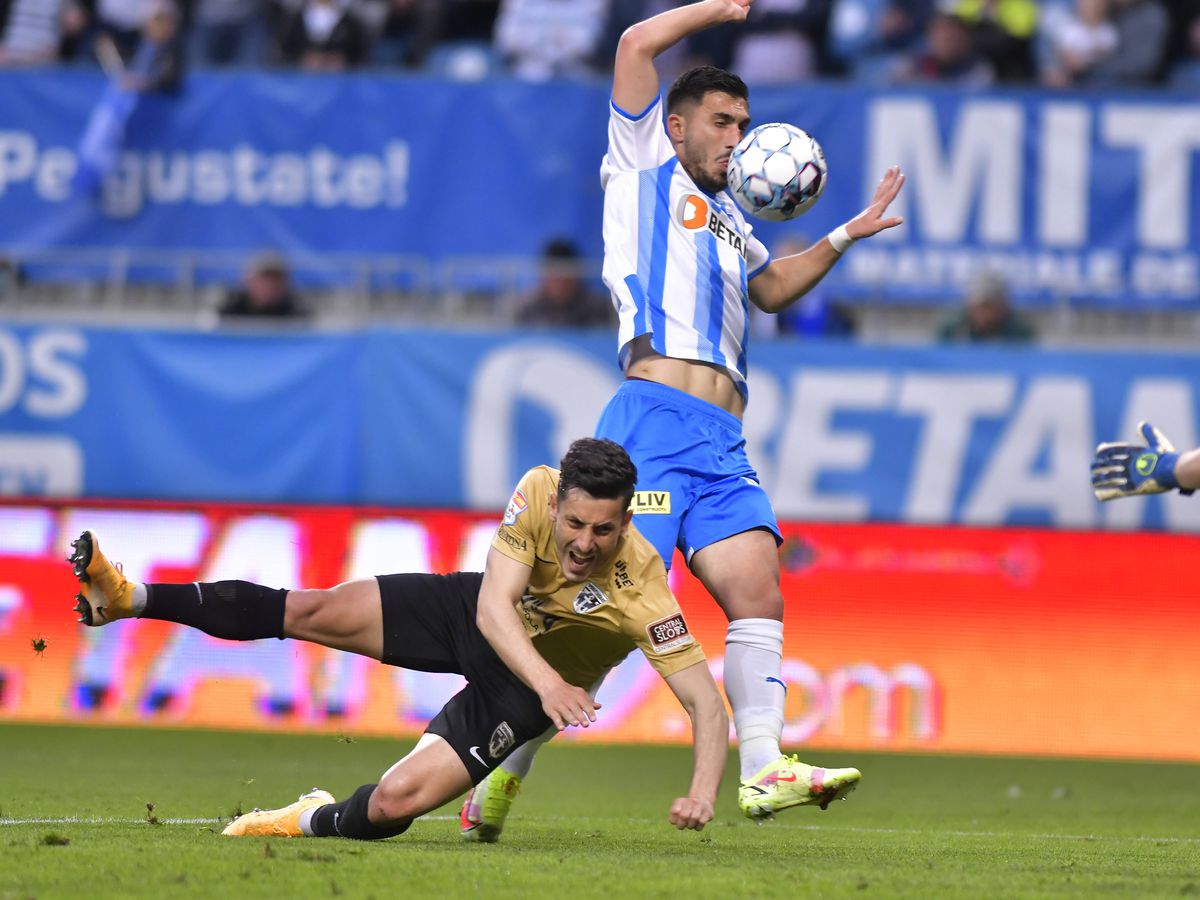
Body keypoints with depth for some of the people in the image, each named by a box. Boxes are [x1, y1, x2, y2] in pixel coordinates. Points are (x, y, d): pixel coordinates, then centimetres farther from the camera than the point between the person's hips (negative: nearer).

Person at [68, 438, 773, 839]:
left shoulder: (642, 594, -36)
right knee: (311, 612, -3)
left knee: (392, 804, -16)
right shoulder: (538, 491, -28)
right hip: (483, 620, 3)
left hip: (528, 693, -3)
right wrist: (549, 681, -50)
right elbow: (495, 605, -32)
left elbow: (707, 701, -33)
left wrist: (703, 792, -49)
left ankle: (317, 822, 20)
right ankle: (128, 598, 11)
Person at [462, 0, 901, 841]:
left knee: (759, 595, -8)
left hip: (722, 441, 7)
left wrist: (845, 237, 30)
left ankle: (763, 769, -13)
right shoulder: (645, 168, 10)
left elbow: (772, 287, 41)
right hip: (654, 417, -7)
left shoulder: (726, 216, 28)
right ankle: (503, 772, -4)